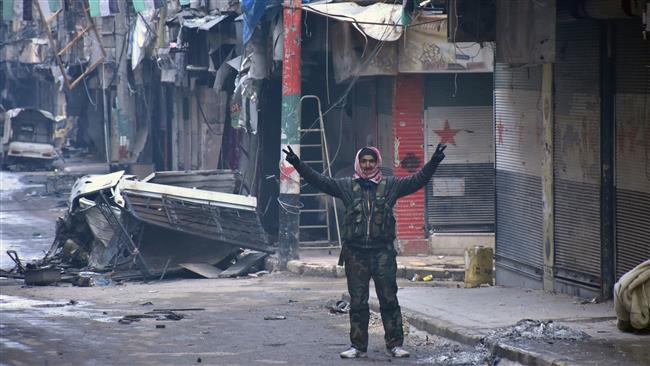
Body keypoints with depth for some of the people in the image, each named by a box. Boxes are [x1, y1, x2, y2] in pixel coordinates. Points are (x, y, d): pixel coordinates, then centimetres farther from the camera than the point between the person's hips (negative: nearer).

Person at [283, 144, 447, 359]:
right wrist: (298, 165, -7)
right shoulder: (346, 186, 7)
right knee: (357, 302, 5)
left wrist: (433, 163, -10)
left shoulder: (390, 185, 6)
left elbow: (417, 181, 3)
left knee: (389, 300, 0)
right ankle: (358, 346, 11)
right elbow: (320, 181, 3)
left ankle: (394, 344, 7)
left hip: (383, 252, -1)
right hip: (355, 253, 1)